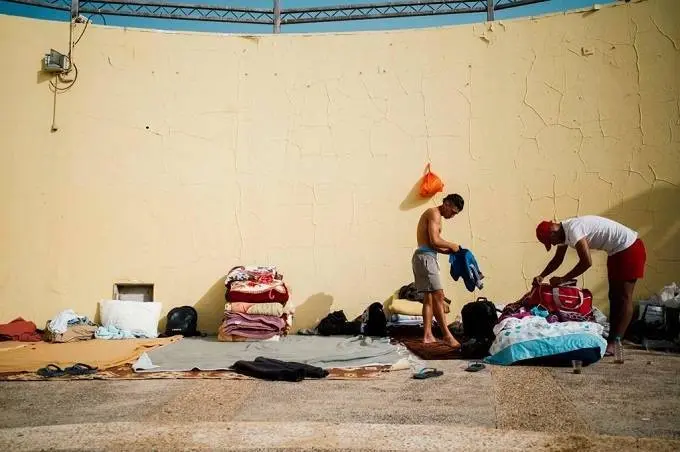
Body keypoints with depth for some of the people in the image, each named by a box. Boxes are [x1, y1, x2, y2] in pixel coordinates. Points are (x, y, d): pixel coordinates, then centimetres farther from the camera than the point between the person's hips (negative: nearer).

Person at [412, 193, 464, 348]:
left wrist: (449, 251, 10)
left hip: (424, 257, 10)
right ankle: (447, 335, -13)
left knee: (429, 297, 9)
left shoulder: (434, 215, 23)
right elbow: (435, 240, -19)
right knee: (438, 296, -12)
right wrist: (451, 246, -4)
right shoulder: (434, 213, -8)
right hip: (426, 257, -10)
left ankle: (427, 335, 9)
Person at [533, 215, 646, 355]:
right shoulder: (563, 231, 4)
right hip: (616, 251, 11)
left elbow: (586, 262, -29)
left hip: (630, 249, -11)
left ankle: (614, 344, -11)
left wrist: (562, 279, -20)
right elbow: (557, 259, 15)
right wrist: (541, 276, 2)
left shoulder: (573, 229, -26)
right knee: (614, 296, 11)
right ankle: (612, 338, 16)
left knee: (624, 297, -10)